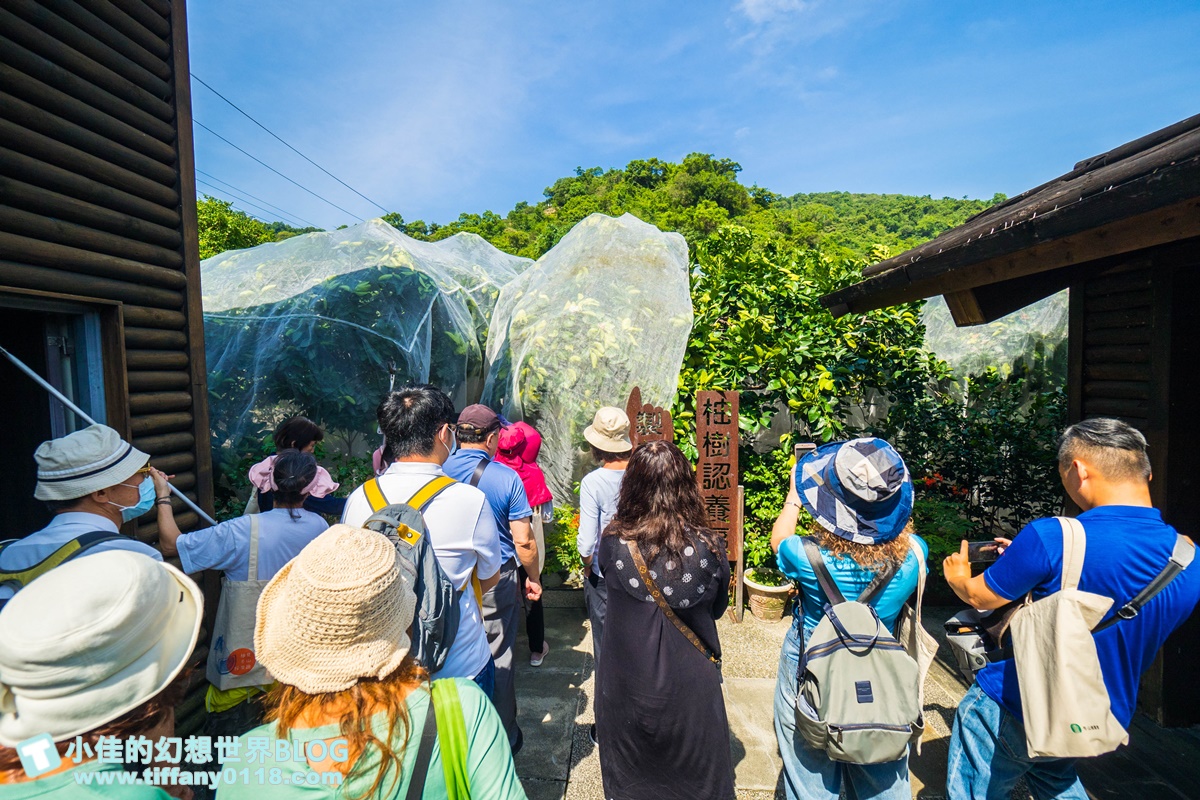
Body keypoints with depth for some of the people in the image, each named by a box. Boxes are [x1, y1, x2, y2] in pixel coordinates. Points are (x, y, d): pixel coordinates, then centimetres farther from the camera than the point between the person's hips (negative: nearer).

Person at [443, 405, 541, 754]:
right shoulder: (507, 477, -15)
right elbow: (523, 541, -13)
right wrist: (534, 578, 3)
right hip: (497, 582, -2)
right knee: (497, 657, 12)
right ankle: (503, 736, 29)